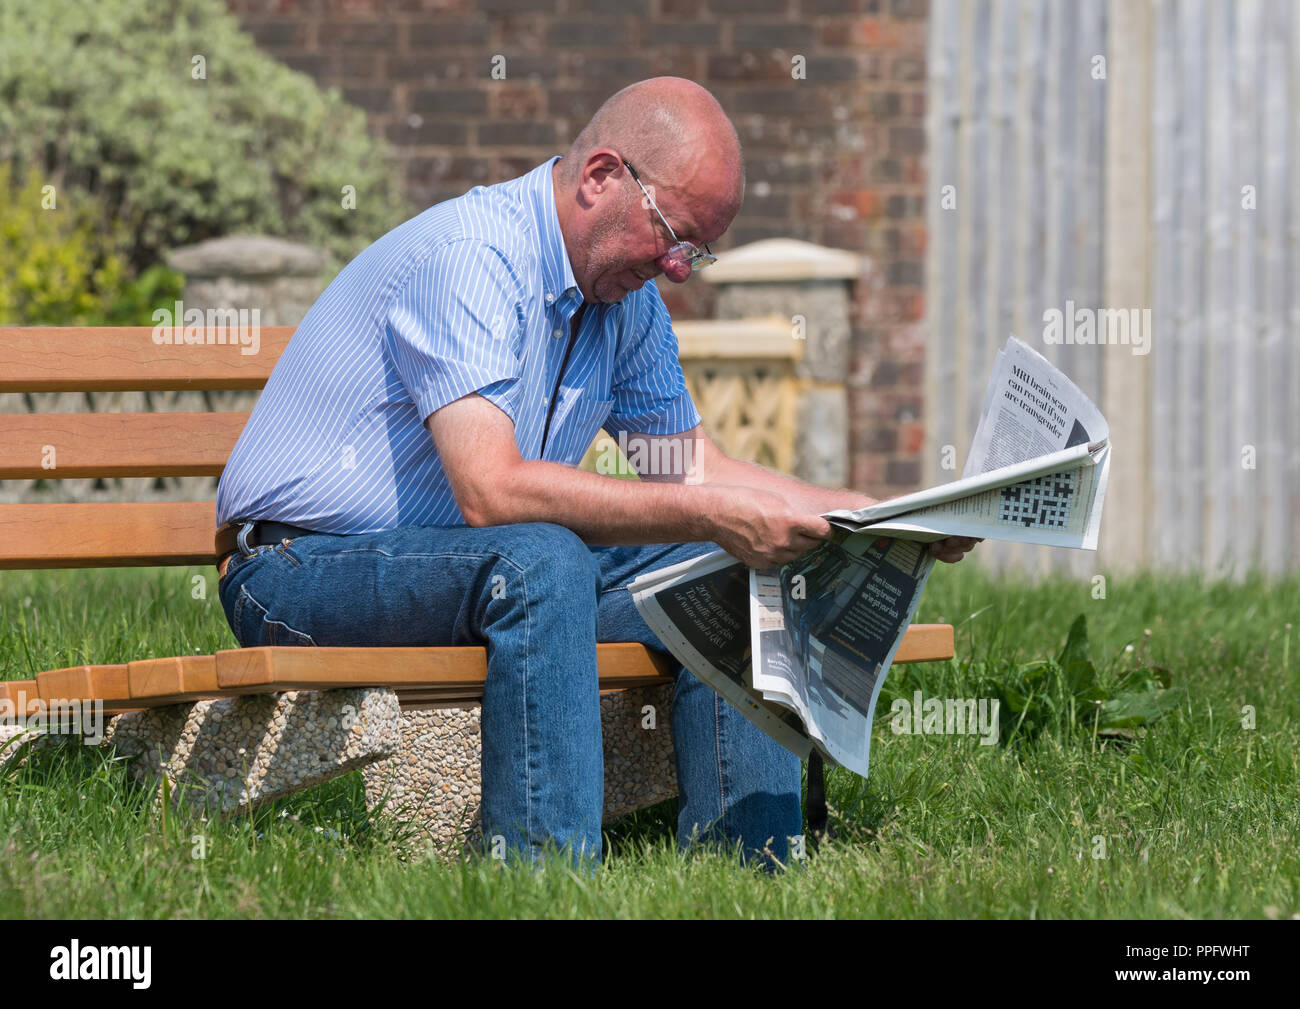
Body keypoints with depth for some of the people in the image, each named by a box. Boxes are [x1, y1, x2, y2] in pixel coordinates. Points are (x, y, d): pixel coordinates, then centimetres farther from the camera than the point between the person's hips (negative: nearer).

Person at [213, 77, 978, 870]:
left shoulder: (626, 297, 6)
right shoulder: (470, 255, -23)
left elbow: (690, 468, 15)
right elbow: (491, 491, -33)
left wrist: (864, 516, 1)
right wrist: (712, 516, -33)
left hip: (493, 565, 9)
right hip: (305, 566, -9)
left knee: (731, 575, -4)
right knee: (541, 560, -36)